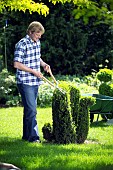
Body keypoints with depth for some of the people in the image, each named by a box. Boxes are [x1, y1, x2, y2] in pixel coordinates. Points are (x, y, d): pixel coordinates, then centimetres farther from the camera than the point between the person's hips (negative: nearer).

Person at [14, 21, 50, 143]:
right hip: (25, 82, -8)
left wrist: (43, 64, 6)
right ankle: (33, 136, -6)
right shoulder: (22, 44, -15)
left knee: (30, 109, 13)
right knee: (31, 110, -10)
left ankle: (26, 135, 21)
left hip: (35, 82, 8)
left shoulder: (37, 43, 11)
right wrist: (33, 71, -17)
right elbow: (16, 64, -18)